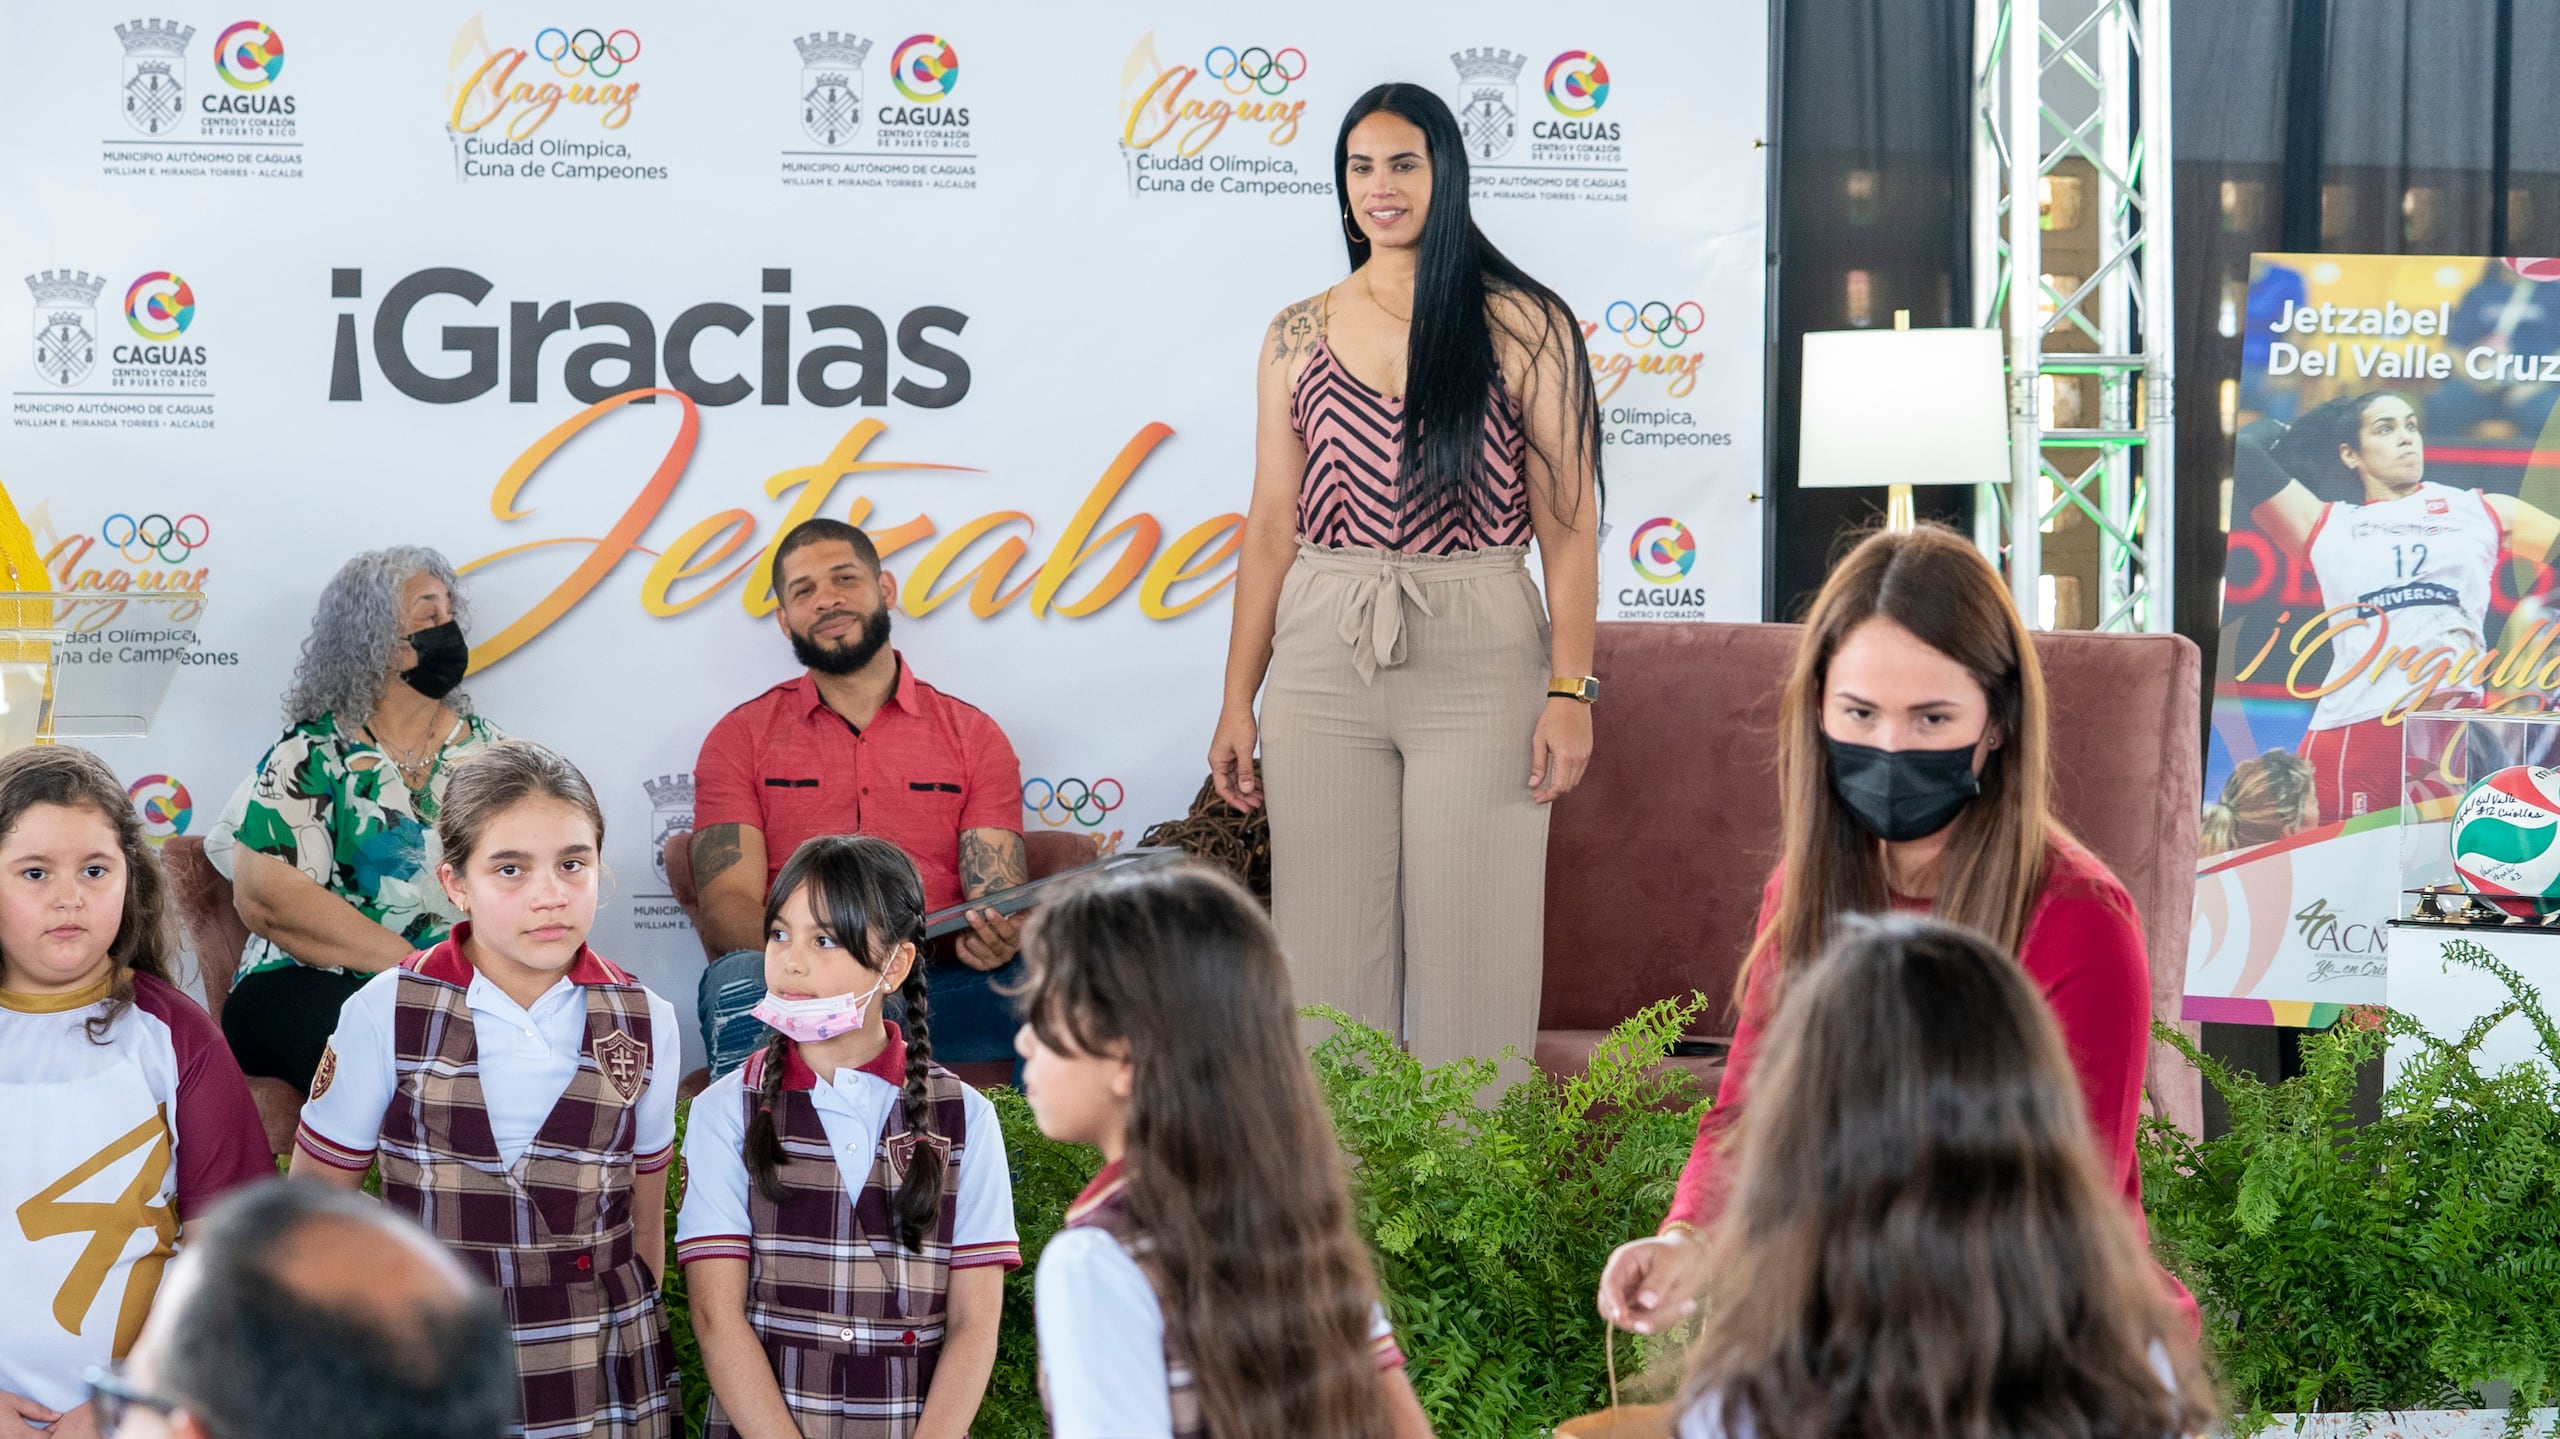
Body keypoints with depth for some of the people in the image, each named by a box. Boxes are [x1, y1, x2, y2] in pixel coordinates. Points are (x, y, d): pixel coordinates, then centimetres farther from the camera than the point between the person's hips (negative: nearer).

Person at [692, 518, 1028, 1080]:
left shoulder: (973, 736, 17)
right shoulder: (741, 738, 14)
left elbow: (1000, 901, 8)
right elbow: (725, 912, 2)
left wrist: (996, 939, -19)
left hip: (942, 987, 1)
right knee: (738, 981, -37)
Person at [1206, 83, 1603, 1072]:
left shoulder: (1521, 326, 2)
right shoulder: (1299, 337, 11)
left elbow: (1567, 523, -1)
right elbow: (1270, 527, 11)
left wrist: (1571, 691, -9)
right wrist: (1239, 701, 7)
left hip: (1479, 657, -3)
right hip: (1323, 659, 3)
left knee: (1470, 956, -1)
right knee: (1329, 954, 3)